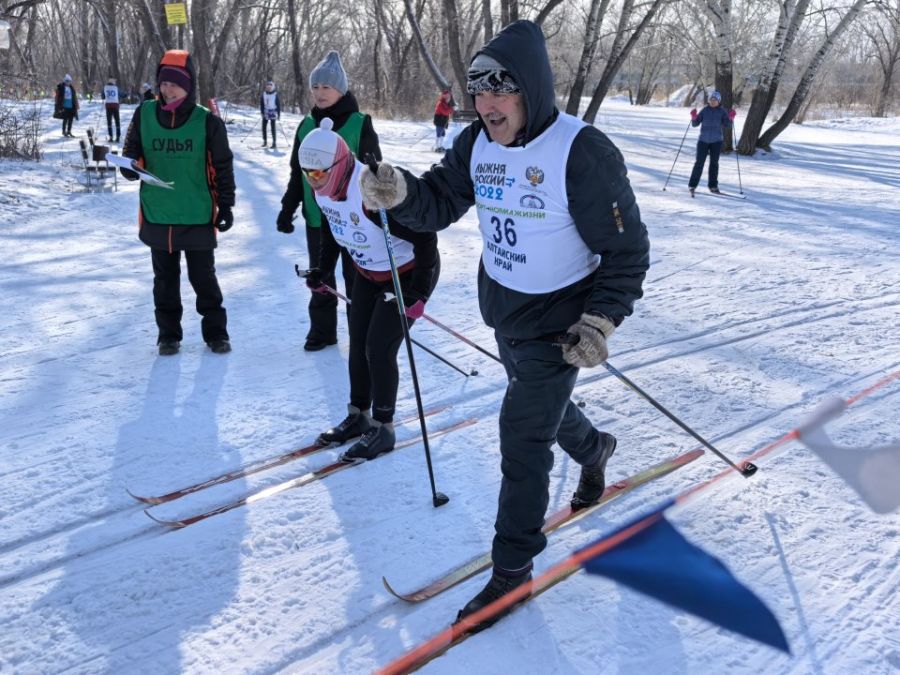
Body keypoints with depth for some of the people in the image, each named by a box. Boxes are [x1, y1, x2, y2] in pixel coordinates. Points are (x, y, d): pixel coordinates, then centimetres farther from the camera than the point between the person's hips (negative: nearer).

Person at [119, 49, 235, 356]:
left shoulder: (207, 122, -7)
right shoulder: (145, 115, -1)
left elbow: (223, 168, -1)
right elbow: (131, 152, 10)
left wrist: (226, 206, -4)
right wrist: (130, 166, -13)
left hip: (198, 216, -2)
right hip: (157, 216, 2)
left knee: (204, 277, 8)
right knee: (165, 279, 13)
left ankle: (215, 331, 22)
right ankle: (168, 333, 26)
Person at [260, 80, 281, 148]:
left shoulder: (276, 95, -4)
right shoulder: (263, 94, 4)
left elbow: (279, 105, -2)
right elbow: (261, 104, 8)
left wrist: (279, 114, -5)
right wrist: (262, 112, -2)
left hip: (273, 112, -4)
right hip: (266, 112, 4)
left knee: (273, 128, -7)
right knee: (263, 127, 3)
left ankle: (274, 143, -3)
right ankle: (264, 141, 16)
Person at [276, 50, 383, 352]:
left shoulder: (359, 124, -8)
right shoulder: (307, 126, 5)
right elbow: (297, 173, 12)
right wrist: (288, 208, 8)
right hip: (317, 217, 4)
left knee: (356, 278, 5)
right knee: (319, 278, 13)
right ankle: (322, 330, 25)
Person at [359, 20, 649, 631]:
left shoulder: (583, 154, -25)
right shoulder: (478, 142, -6)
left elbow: (627, 251, -19)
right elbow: (440, 203, -3)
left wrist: (600, 323, -25)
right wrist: (400, 192, -24)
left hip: (558, 323, -7)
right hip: (502, 311, 7)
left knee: (523, 433, -5)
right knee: (541, 403, 27)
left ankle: (514, 568, 11)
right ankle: (593, 448, 61)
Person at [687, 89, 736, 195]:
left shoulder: (722, 111, 1)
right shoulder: (704, 110, 3)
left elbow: (727, 126, -4)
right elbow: (695, 123, 3)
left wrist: (731, 118, -20)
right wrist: (693, 116, -15)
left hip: (716, 141, 0)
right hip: (703, 140, 0)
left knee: (714, 163, 6)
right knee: (699, 163, -5)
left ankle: (713, 186, 12)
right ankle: (692, 185, -2)